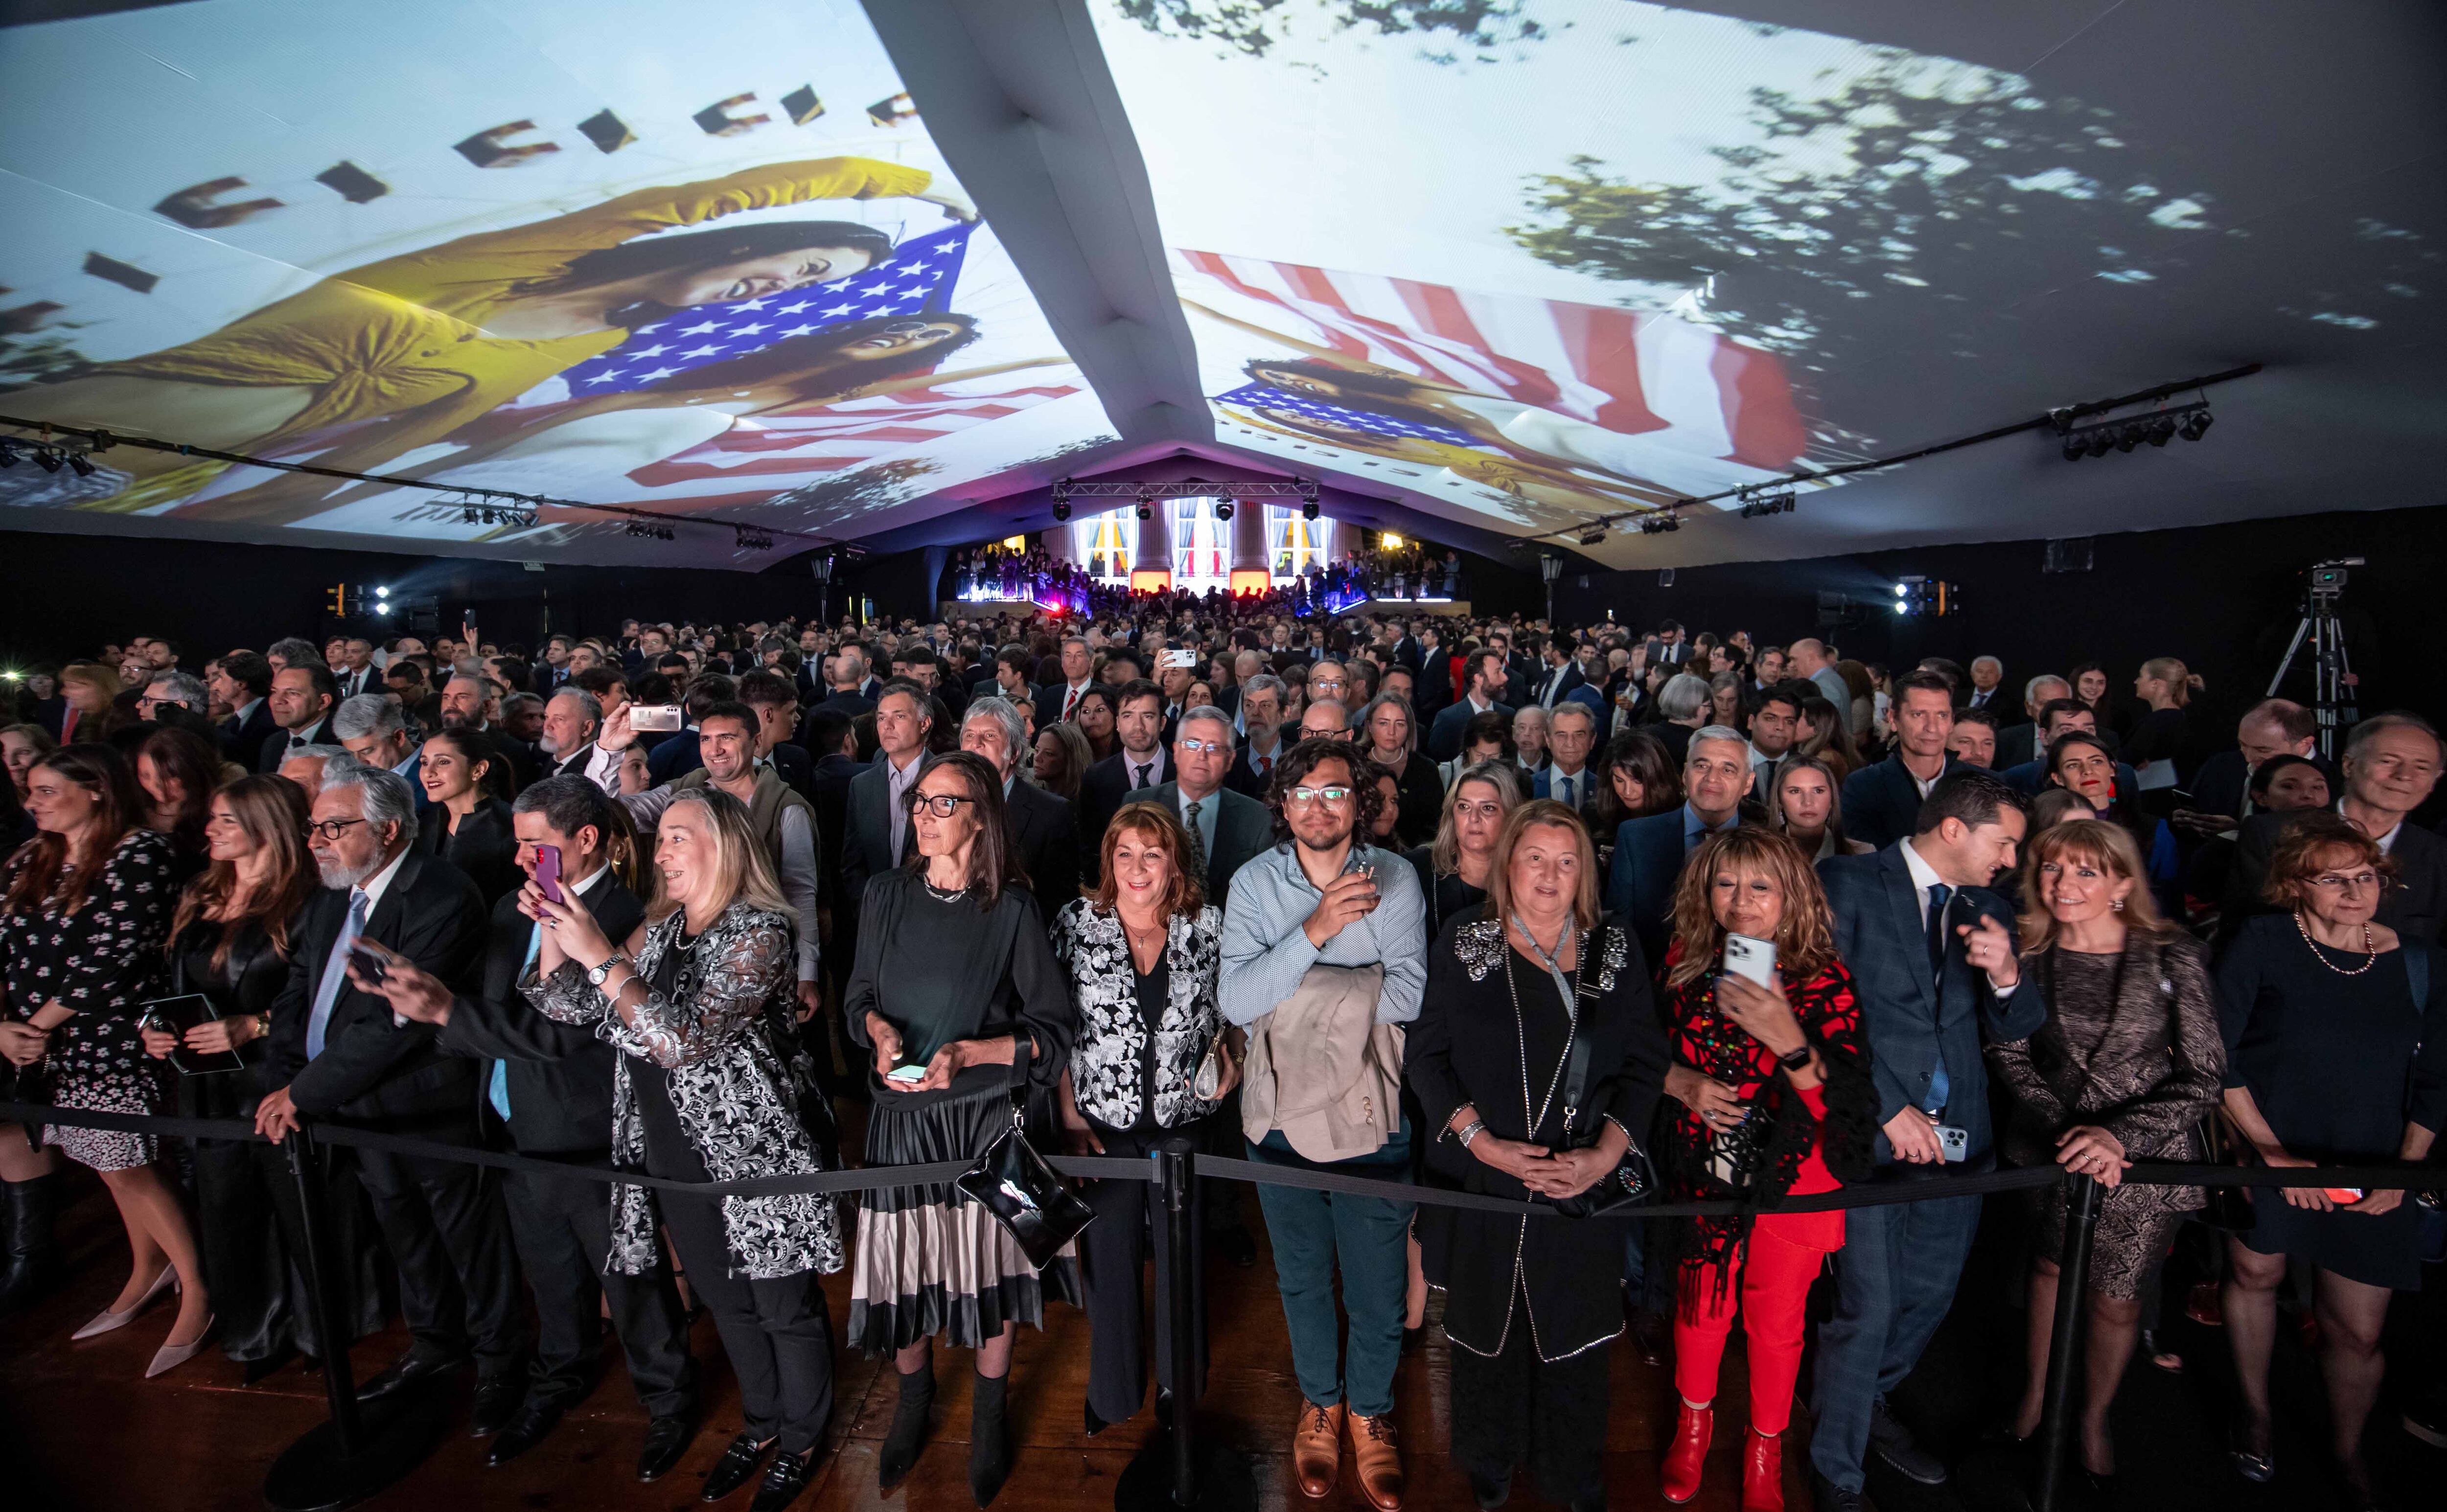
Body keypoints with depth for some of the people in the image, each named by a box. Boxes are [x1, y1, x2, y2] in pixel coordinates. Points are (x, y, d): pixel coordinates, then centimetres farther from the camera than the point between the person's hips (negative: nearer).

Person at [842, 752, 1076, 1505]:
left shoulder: (1012, 908, -9)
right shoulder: (886, 895, 1)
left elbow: (1054, 1028, -7)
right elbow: (859, 997, 12)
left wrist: (968, 1054, -19)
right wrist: (880, 1030, -10)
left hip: (987, 1113, -2)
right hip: (903, 1112, 2)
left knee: (990, 1267, 9)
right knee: (904, 1266, 11)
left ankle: (990, 1415, 36)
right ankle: (914, 1398, 41)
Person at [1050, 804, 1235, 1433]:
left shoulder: (1208, 926, -5)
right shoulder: (1077, 922, -7)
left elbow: (1233, 1011, 8)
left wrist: (1230, 1060, -10)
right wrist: (1069, 1114, -5)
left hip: (1184, 1118, 1)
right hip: (1104, 1122, 0)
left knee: (1182, 1251, 14)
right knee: (1109, 1254, 12)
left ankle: (1183, 1377, 40)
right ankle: (1112, 1387, 37)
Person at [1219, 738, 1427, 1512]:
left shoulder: (1394, 880, -9)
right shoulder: (1255, 883, -8)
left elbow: (1410, 995, -18)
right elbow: (1237, 1001, -19)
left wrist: (1295, 983, -18)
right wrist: (1315, 931, -30)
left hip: (1372, 1116, -1)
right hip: (1282, 1114, 1)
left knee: (1378, 1283, 12)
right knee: (1302, 1278, 20)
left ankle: (1371, 1411, 40)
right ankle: (1321, 1401, 46)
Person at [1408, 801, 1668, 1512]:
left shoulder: (1616, 951, 1)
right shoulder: (1462, 944, -3)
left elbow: (1646, 1062, 2)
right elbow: (1426, 1055, -3)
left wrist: (1605, 1154, -9)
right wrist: (1484, 1143, -13)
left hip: (1584, 1185, 1)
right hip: (1483, 1182, 0)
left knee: (1573, 1338, 11)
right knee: (1487, 1328, 13)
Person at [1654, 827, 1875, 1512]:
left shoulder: (1822, 979, -14)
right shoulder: (1685, 964, -6)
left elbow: (1843, 1106, -20)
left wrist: (1788, 1040, -35)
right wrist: (1682, 1083, -14)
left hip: (1792, 1175, -2)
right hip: (1703, 1169, 2)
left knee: (1776, 1320, 14)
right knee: (1700, 1302, 16)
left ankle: (1765, 1451, 42)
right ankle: (1694, 1422, 46)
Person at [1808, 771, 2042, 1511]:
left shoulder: (1987, 909, 11)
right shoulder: (1847, 885, -8)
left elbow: (2015, 1028, 11)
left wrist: (2006, 975, -11)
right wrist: (1888, 1107, -16)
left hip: (1956, 1135, 6)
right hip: (1869, 1129, -6)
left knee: (1929, 1295, 18)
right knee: (1869, 1307, -2)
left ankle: (1867, 1400, 45)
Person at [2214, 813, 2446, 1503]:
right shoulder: (2263, 942, -10)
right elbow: (2217, 1057, -11)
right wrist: (2274, 1153, -13)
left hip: (2370, 1174, 2)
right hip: (2265, 1153, -2)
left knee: (2358, 1330, 6)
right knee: (2256, 1273, 12)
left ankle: (2347, 1449, 33)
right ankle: (2256, 1411, 37)